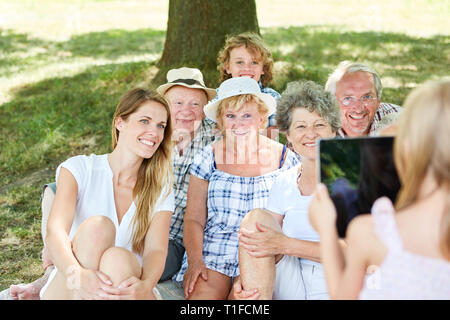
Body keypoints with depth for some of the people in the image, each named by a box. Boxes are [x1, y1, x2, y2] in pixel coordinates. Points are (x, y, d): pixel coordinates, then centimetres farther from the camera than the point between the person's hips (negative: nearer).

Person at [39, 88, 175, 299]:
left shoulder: (160, 190, 6)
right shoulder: (79, 169, 0)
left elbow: (156, 249, -8)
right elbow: (55, 231, -16)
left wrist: (145, 286, -34)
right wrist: (76, 274, -39)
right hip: (66, 289, -1)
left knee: (119, 259, -33)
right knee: (97, 226, -29)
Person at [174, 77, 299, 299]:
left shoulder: (285, 159, 6)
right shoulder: (208, 159, 8)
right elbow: (193, 219, 7)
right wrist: (195, 260, -10)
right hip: (213, 250, 1)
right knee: (202, 293, -27)